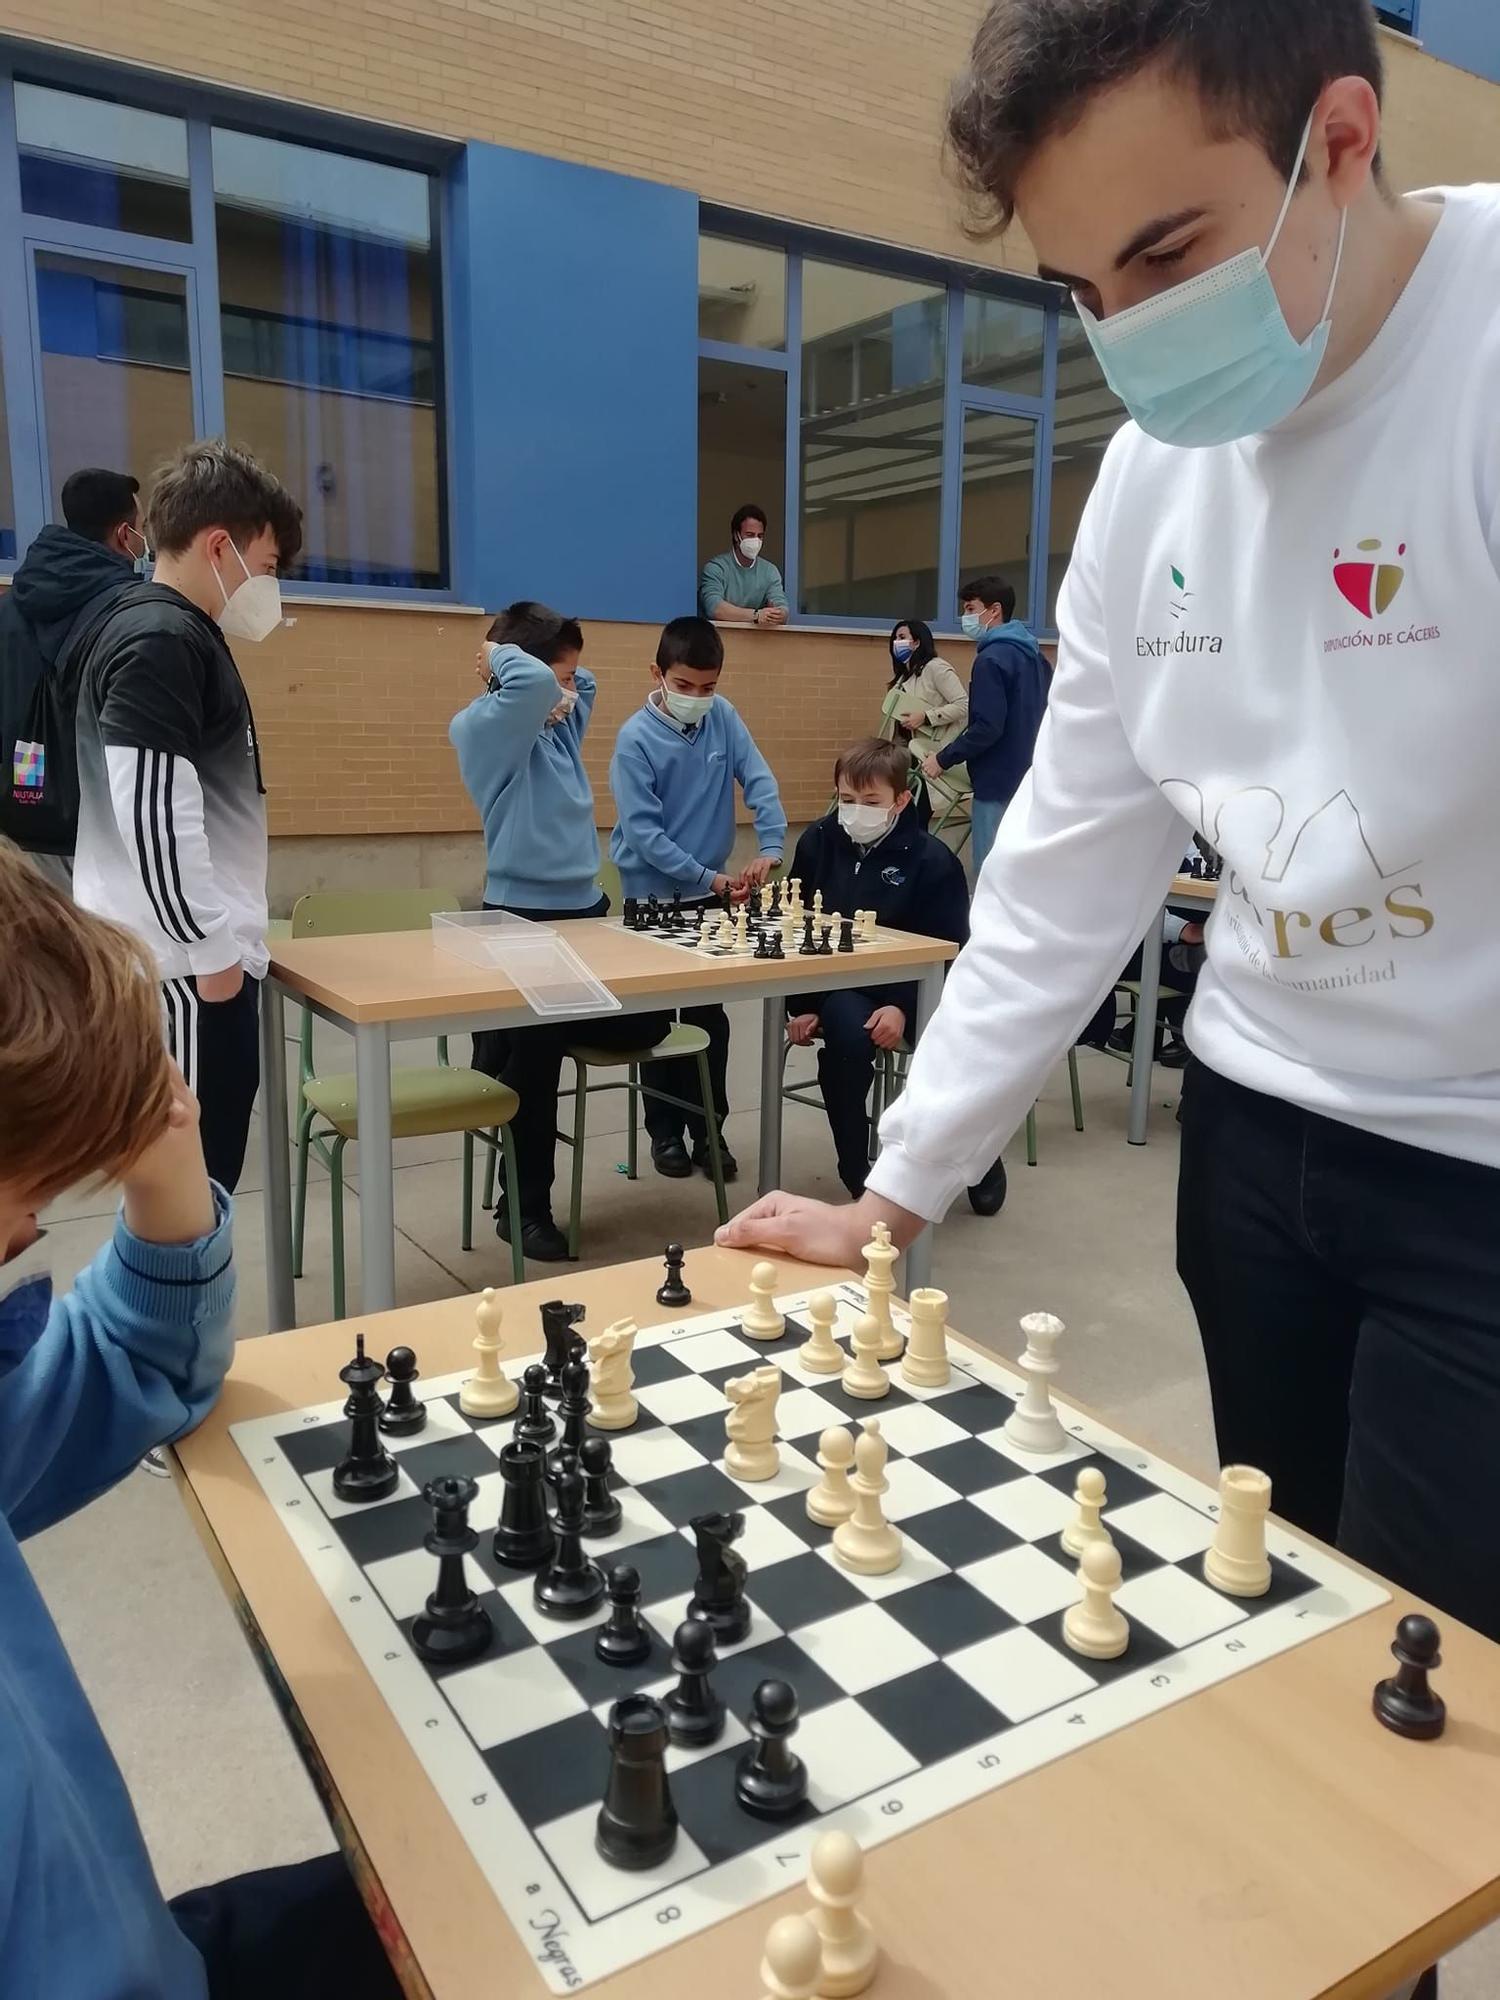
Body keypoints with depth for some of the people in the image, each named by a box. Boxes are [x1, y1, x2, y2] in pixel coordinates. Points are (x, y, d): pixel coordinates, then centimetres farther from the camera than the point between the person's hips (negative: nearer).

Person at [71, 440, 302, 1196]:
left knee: (201, 1162, 16)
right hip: (183, 961, -10)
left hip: (189, 951, 10)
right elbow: (151, 812, -24)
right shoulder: (161, 642, -16)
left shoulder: (172, 631, 16)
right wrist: (212, 946, -17)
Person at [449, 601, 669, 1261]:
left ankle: (507, 1047, 25)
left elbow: (580, 684, 31)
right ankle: (523, 1209, 10)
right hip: (524, 918, -8)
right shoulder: (486, 728, -12)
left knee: (645, 1026, 10)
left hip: (586, 910, 9)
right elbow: (533, 684, -32)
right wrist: (502, 655, -10)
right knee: (532, 1067, -7)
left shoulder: (558, 726, 11)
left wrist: (500, 652, 15)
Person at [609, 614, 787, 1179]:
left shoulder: (723, 717, -2)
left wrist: (771, 848, -22)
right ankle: (665, 1130, 21)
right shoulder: (635, 739, -16)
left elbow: (760, 782, -6)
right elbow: (643, 833, -20)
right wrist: (709, 878, -22)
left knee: (710, 1017, 9)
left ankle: (709, 1128, 21)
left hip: (710, 894, 4)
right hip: (653, 897, -4)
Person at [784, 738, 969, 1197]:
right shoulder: (818, 842, 1)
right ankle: (858, 1174, -13)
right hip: (836, 986, 1)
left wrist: (904, 1006, -23)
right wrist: (802, 1006, -3)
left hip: (908, 989, 0)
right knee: (848, 1034, -32)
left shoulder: (932, 860, -8)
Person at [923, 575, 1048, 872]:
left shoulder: (992, 658, -15)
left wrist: (944, 758, -12)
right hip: (1028, 778, 9)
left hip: (998, 783, -9)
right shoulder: (1032, 654, 13)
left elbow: (987, 728, -22)